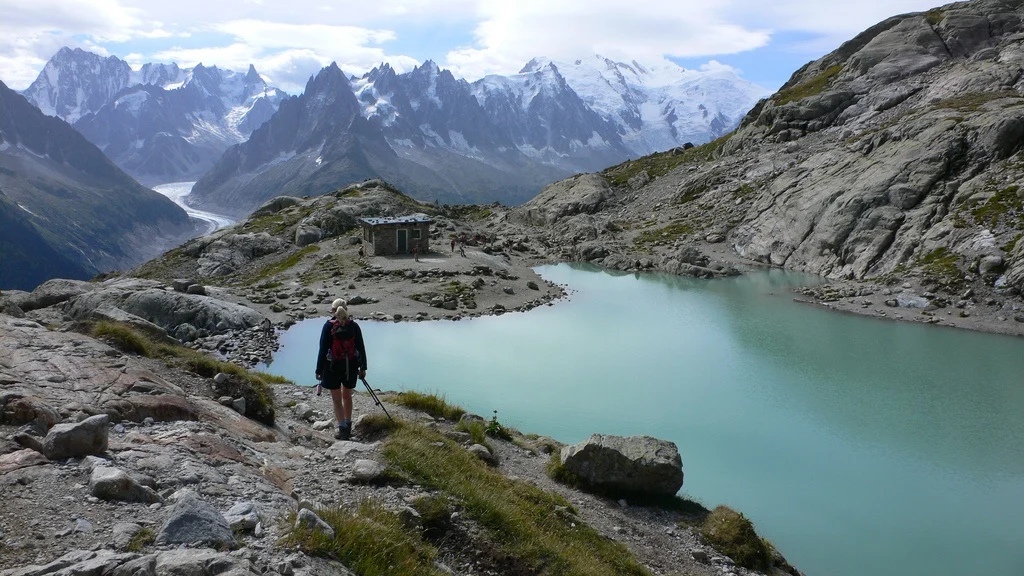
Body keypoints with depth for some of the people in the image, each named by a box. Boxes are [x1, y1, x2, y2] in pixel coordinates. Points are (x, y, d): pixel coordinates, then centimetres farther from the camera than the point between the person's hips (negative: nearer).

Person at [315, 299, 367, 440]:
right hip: (351, 366, 3)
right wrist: (363, 368, 10)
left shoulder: (328, 326, -10)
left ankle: (342, 429, 5)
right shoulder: (353, 325, -4)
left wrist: (319, 370, -3)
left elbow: (323, 349, -10)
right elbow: (361, 348, 0)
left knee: (337, 399, 8)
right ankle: (348, 426, 29)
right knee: (347, 395, 21)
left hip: (333, 367, -3)